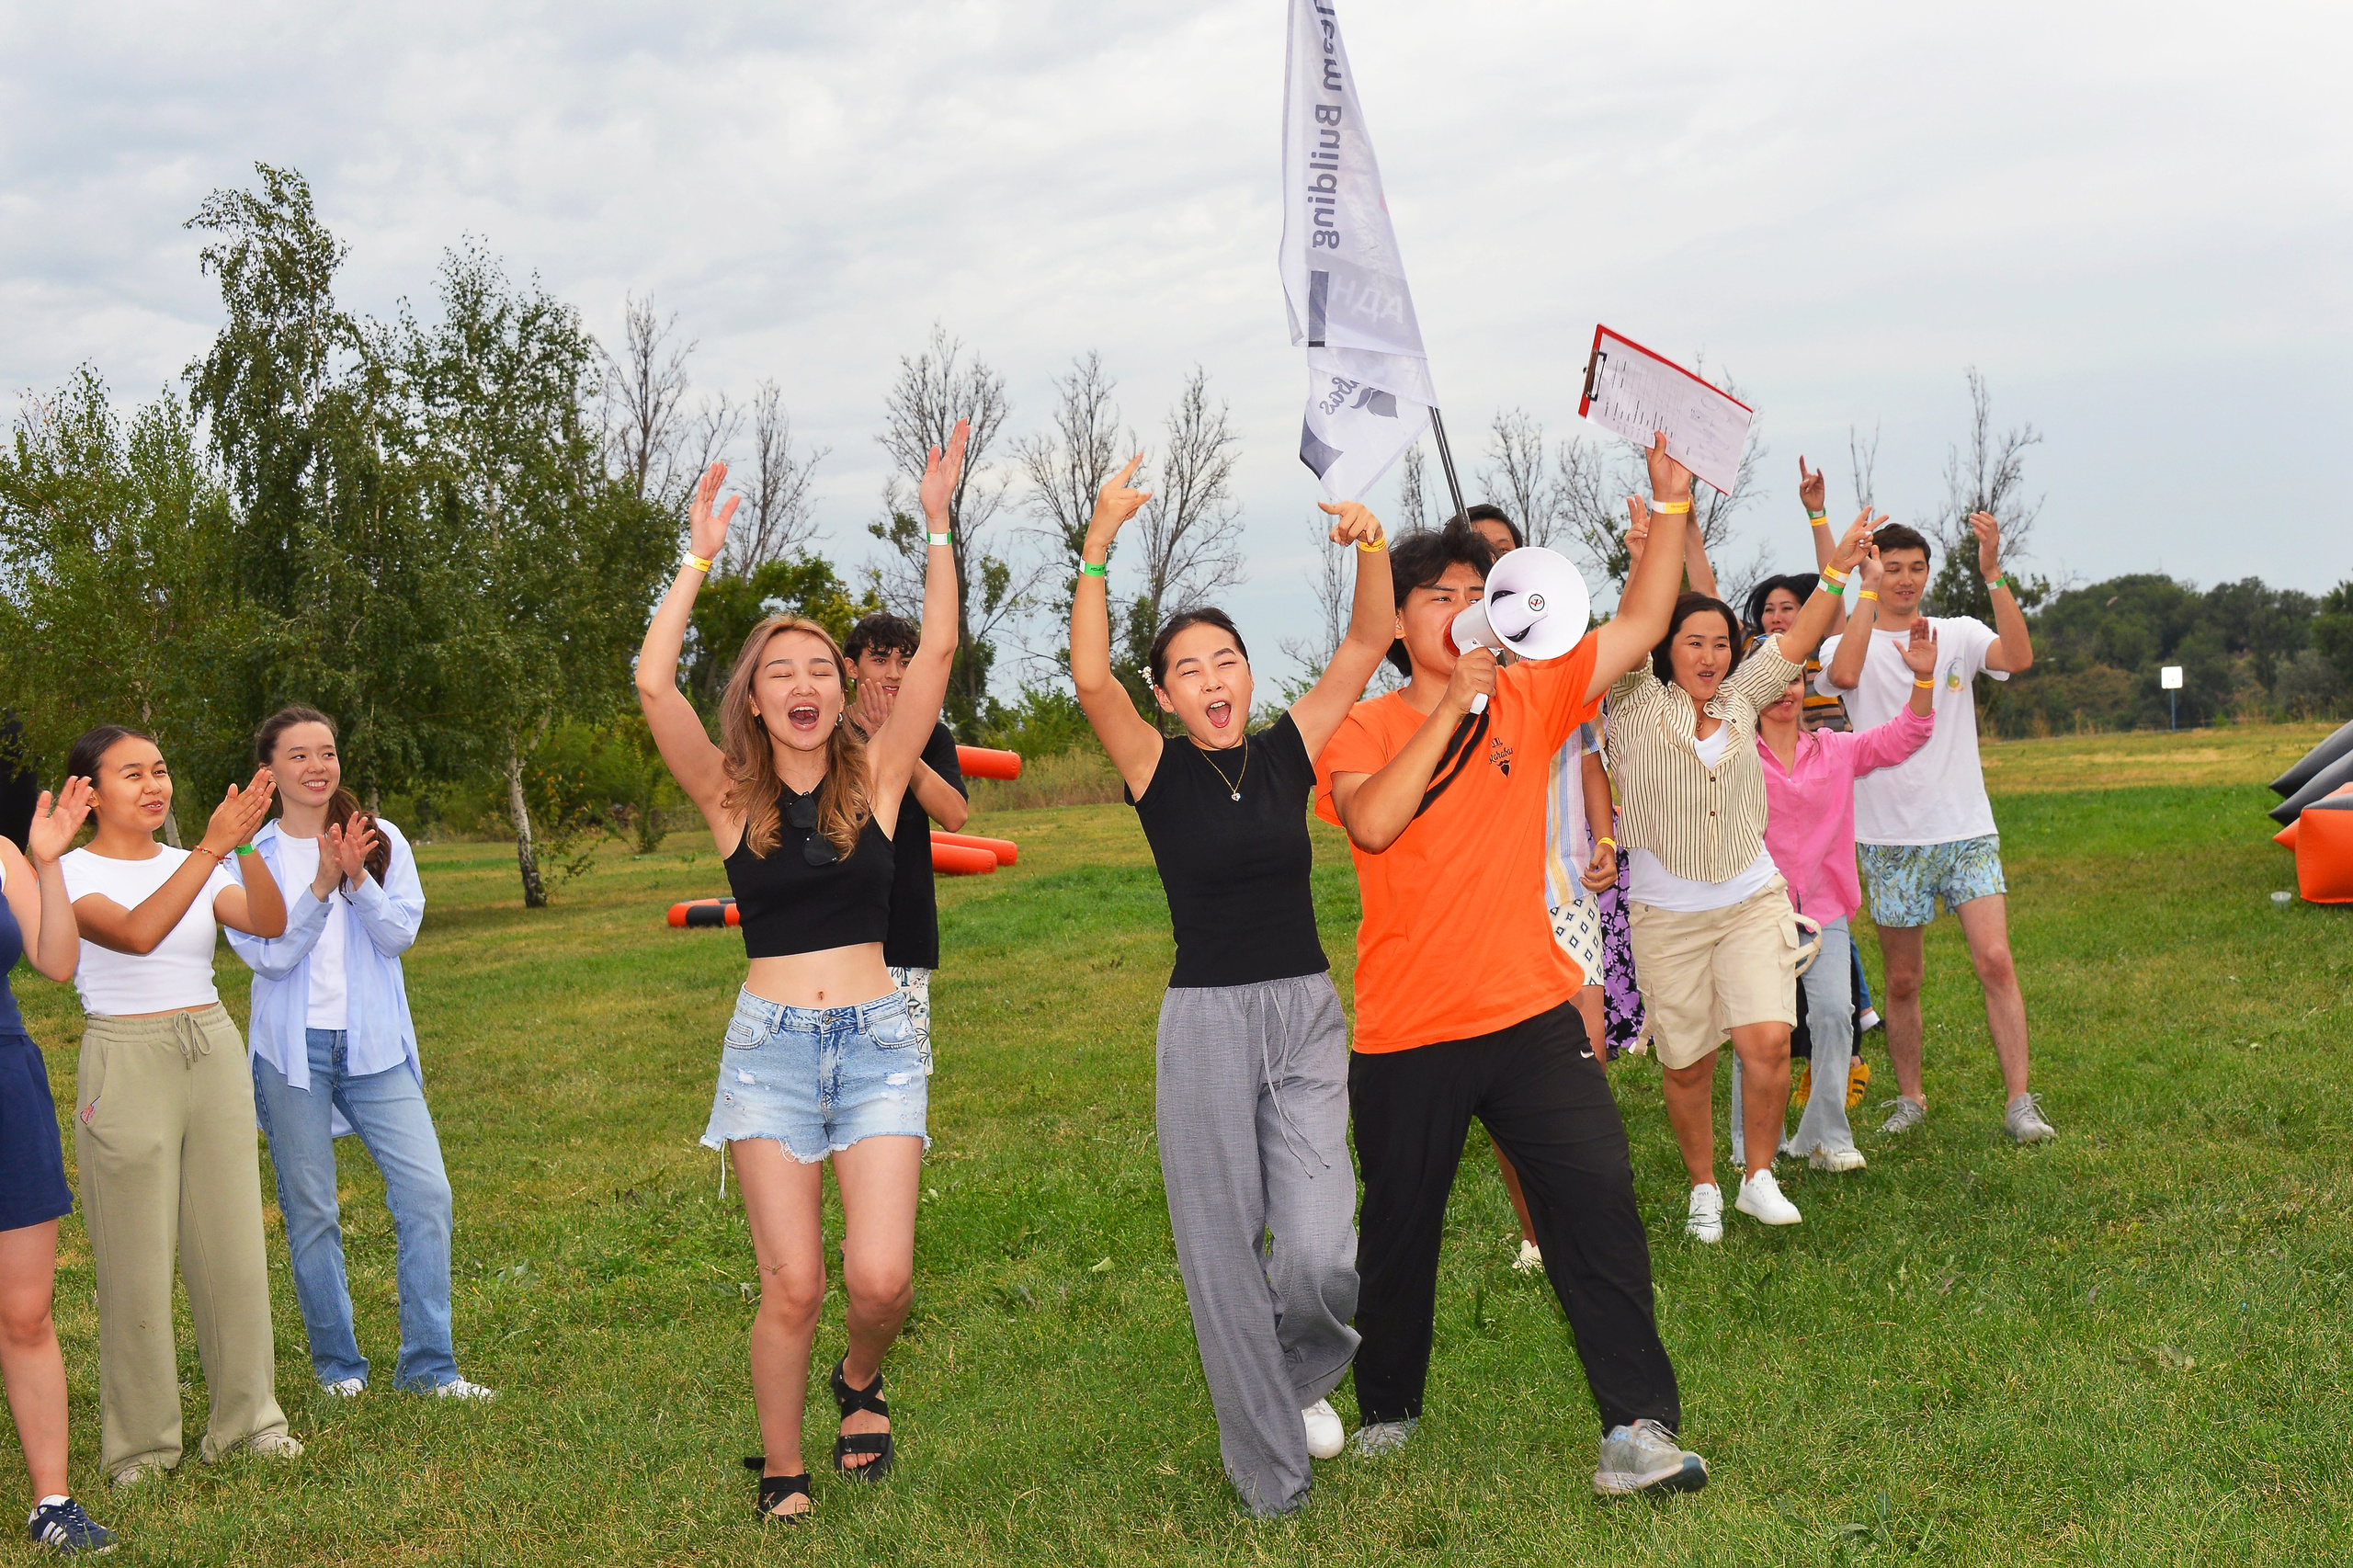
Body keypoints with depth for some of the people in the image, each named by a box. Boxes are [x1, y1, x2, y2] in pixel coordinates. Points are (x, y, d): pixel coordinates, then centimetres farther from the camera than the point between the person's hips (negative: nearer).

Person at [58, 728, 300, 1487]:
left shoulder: (193, 865, 10)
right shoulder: (71, 874, -5)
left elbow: (269, 923, -8)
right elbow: (136, 933, -24)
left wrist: (246, 844, -23)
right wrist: (212, 845, -29)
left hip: (214, 1052, 5)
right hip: (126, 1061, -4)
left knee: (232, 1243, 6)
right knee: (137, 1257, 0)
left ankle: (247, 1416, 18)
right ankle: (141, 1441, 12)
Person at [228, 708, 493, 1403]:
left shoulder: (382, 840, 6)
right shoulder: (250, 855, 1)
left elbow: (401, 933, -3)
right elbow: (266, 954, -8)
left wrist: (357, 879, -18)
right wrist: (320, 885, -19)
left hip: (375, 1045, 1)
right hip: (294, 1050, -1)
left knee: (427, 1193, -8)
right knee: (310, 1212, 5)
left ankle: (429, 1365, 2)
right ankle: (338, 1366, 20)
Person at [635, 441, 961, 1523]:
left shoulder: (876, 776, 4)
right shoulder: (730, 794, 2)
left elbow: (936, 650, -4)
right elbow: (653, 681, -10)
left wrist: (937, 528, -6)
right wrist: (700, 556, -6)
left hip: (876, 1041, 1)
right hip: (770, 1047, 0)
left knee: (880, 1277, -11)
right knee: (791, 1289, -1)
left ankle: (860, 1382, 24)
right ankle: (781, 1480, 19)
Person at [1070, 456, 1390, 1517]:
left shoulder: (1288, 752, 6)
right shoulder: (1159, 772, -1)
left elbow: (1367, 644, 1)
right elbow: (1091, 681, -18)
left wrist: (1369, 546, -14)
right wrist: (1097, 549, -25)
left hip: (1307, 1015, 2)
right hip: (1206, 1023, -1)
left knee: (1321, 1257, -9)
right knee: (1225, 1255, 4)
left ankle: (1303, 1374, 26)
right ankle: (1269, 1468, 21)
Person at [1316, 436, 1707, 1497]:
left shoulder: (1529, 701, 6)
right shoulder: (1364, 731, -3)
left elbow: (1641, 624, 5)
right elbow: (1372, 822, -23)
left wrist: (1671, 504, -3)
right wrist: (1455, 701, -23)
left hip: (1531, 1016, 2)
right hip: (1406, 1034, -1)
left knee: (1597, 1199, -10)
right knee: (1399, 1231, 13)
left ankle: (1637, 1427, -6)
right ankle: (1387, 1410, 34)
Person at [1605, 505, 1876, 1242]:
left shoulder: (1740, 701, 9)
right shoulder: (1637, 705, -4)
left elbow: (1794, 643, 6)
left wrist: (1836, 570, -4)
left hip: (1753, 898, 3)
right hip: (1668, 913, -2)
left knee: (1767, 1041, -13)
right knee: (1687, 1063, 4)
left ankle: (1759, 1178, 6)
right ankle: (1703, 1189, 24)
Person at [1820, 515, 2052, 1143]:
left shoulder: (1960, 634, 5)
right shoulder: (1850, 642, 1)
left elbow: (2018, 658, -15)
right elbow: (1844, 674, -24)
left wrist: (1993, 573, -21)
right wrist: (1869, 592, -19)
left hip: (1966, 829, 0)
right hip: (1891, 837, 0)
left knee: (1995, 959, -12)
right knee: (1903, 980, 8)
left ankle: (2019, 1101, -8)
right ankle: (1910, 1097, 24)